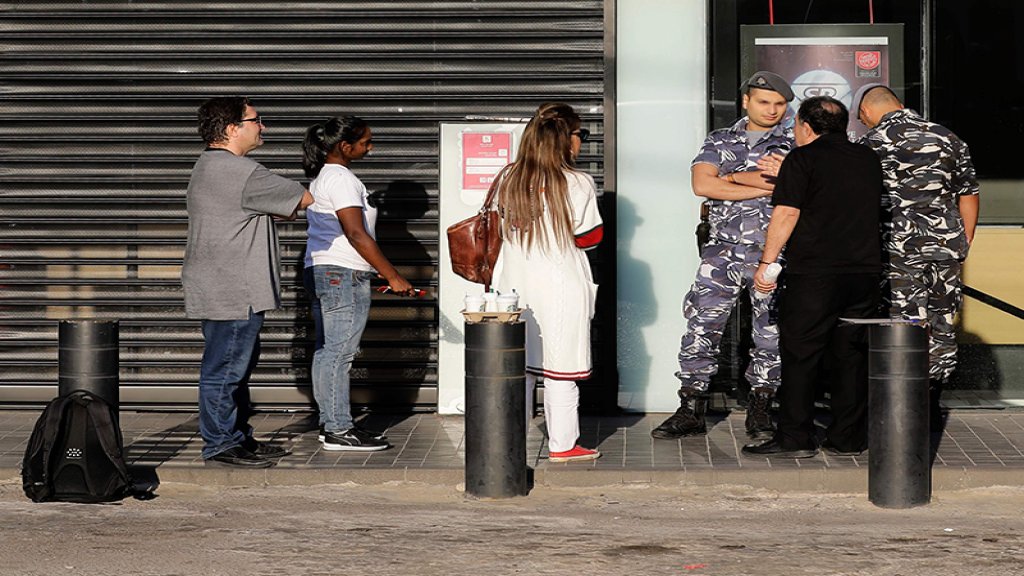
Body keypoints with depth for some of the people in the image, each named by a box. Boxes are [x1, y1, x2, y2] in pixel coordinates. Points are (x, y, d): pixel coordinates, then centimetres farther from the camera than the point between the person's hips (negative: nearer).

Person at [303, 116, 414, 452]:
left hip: (322, 271, 11)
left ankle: (329, 423, 18)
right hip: (344, 274, -11)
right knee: (339, 352, -8)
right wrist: (392, 276, -20)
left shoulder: (322, 177, 17)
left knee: (327, 351, 12)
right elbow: (356, 234, -21)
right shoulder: (341, 180, -15)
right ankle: (339, 431, -7)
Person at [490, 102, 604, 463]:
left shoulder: (508, 179, 1)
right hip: (560, 287, -4)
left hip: (515, 282, 4)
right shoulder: (578, 184, -12)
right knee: (560, 367, 5)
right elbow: (590, 237, -6)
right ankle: (562, 444, 11)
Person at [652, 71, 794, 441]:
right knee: (700, 329, -1)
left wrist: (731, 177, -5)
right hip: (724, 249, 1)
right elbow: (701, 184, -6)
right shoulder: (720, 142, 11)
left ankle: (760, 412, 14)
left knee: (771, 334, 3)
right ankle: (690, 411, 5)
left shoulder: (793, 144, 6)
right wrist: (763, 186, -9)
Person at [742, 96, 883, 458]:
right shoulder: (868, 159, 14)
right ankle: (848, 438, 11)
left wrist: (767, 262, -5)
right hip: (864, 270, 6)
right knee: (851, 356, 9)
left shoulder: (803, 159, -4)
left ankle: (795, 438, -2)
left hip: (814, 272, -6)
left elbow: (787, 213, -11)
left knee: (800, 356, -1)